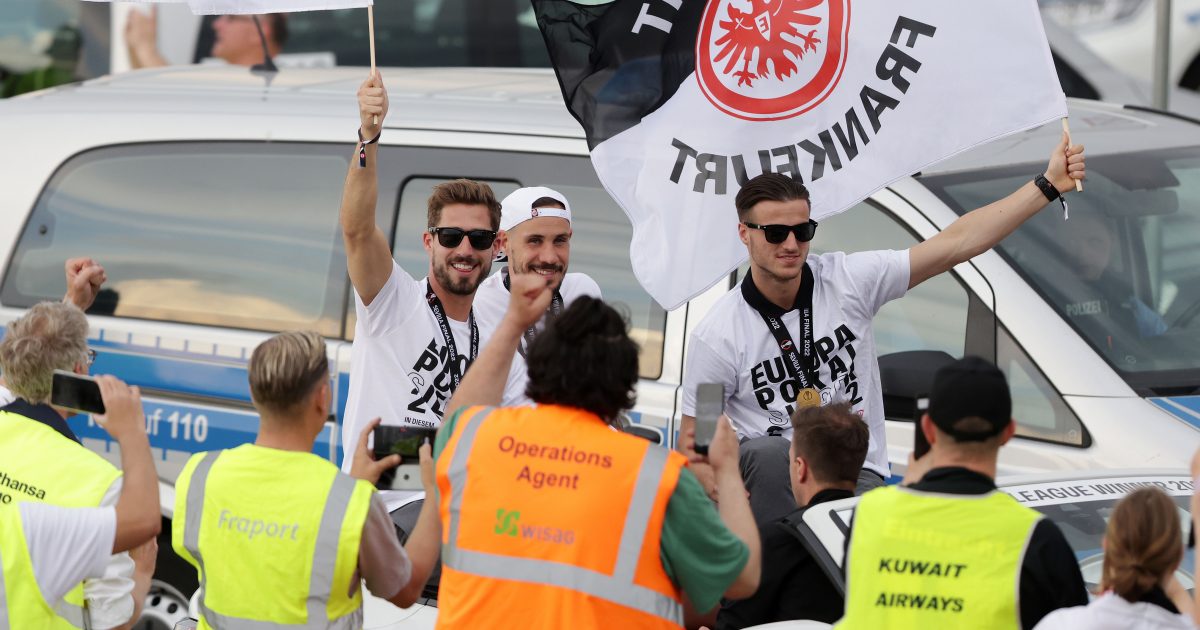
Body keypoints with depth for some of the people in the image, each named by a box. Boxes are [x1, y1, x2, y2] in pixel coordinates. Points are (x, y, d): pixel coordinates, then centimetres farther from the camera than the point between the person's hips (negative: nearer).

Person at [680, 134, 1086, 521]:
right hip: (770, 477, -1)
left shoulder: (848, 279, -3)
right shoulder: (717, 336, -7)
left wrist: (1048, 185, -11)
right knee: (770, 452, -37)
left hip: (859, 479, 1)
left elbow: (957, 244, -5)